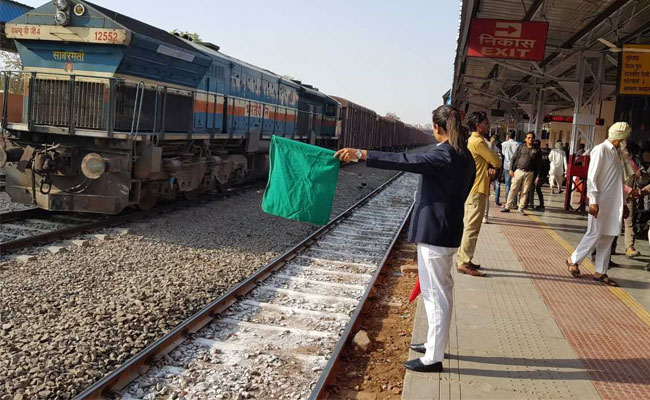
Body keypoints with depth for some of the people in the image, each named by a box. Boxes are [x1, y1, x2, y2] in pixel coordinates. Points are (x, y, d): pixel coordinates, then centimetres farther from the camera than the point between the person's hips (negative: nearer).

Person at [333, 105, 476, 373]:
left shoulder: (444, 155, -19)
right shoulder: (465, 156, 9)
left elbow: (404, 161, -28)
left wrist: (361, 154, -30)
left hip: (434, 232, -10)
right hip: (450, 230, 10)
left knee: (435, 294, -2)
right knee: (442, 290, 20)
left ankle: (433, 358, 8)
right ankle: (436, 343, 35)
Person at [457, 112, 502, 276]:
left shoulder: (473, 140, 17)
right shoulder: (478, 141, -16)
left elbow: (490, 161, 16)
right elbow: (497, 161, -15)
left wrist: (490, 166, -7)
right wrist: (493, 164, 8)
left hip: (471, 190, 11)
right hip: (477, 191, -11)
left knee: (469, 227, 15)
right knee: (472, 228, -8)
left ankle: (463, 260, 21)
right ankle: (464, 263, -5)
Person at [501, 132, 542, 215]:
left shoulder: (537, 150, 6)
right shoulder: (521, 147, 8)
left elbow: (539, 164, 6)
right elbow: (514, 158, 8)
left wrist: (538, 176, 2)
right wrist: (511, 169, -1)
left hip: (529, 173, 0)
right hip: (518, 171, 0)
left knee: (525, 192, 2)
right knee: (513, 189, 0)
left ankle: (521, 209, 9)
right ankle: (508, 207, 5)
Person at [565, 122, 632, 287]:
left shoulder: (617, 152, 16)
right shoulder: (601, 150, -8)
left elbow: (619, 181, 20)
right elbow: (592, 177, -12)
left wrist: (623, 203, 18)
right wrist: (593, 201, -19)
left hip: (614, 203, 7)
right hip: (601, 201, -7)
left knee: (608, 237, 8)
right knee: (595, 234, -4)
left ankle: (601, 272, 15)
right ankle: (574, 260, 16)